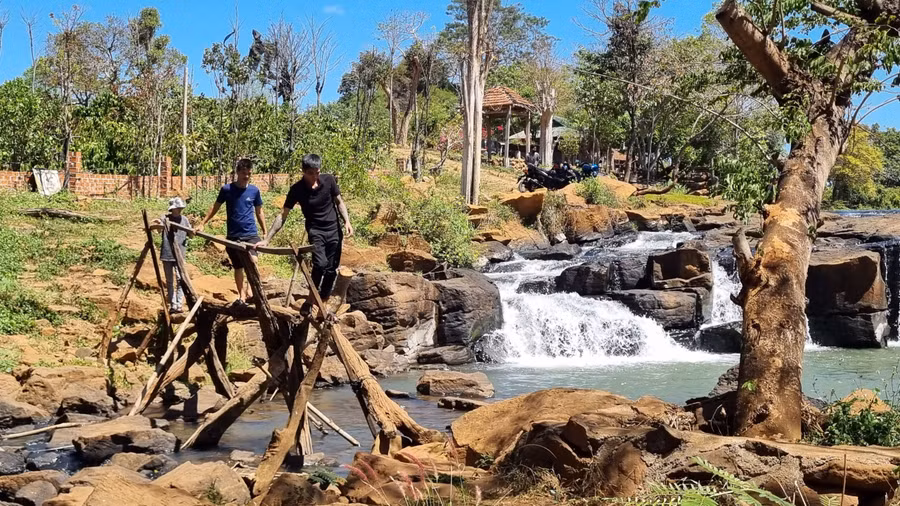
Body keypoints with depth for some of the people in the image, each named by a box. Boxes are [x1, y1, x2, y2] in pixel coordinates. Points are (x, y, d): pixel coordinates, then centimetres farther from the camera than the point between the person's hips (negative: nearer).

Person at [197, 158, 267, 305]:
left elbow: (259, 212, 12)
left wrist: (265, 232, 12)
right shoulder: (227, 189, -2)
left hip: (251, 234, 0)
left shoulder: (254, 191, 2)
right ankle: (241, 295, 19)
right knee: (238, 267, 8)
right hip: (233, 235, 0)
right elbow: (215, 207, 8)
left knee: (252, 260, -24)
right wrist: (202, 224, 3)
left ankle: (250, 291, -18)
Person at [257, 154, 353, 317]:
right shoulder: (297, 189, -13)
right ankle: (310, 300, -6)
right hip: (315, 231, -3)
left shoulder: (329, 180, -7)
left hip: (334, 230, 3)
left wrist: (347, 221, -5)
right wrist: (267, 239, -16)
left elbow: (339, 202, 8)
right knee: (320, 264, -25)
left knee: (331, 270, 3)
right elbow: (283, 216, -11)